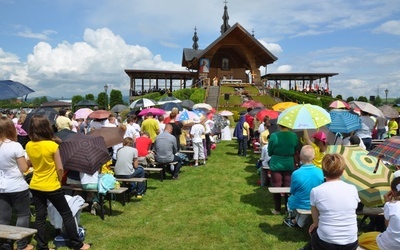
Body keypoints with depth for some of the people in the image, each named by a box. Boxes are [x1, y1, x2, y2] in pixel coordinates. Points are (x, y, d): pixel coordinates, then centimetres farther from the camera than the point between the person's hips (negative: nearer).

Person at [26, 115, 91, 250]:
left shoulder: (29, 146, -4)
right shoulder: (52, 145, -19)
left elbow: (30, 163, 14)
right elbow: (60, 169, -14)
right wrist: (59, 181, 1)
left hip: (35, 186, 5)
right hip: (52, 187, -5)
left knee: (40, 217, 13)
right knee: (67, 214, 8)